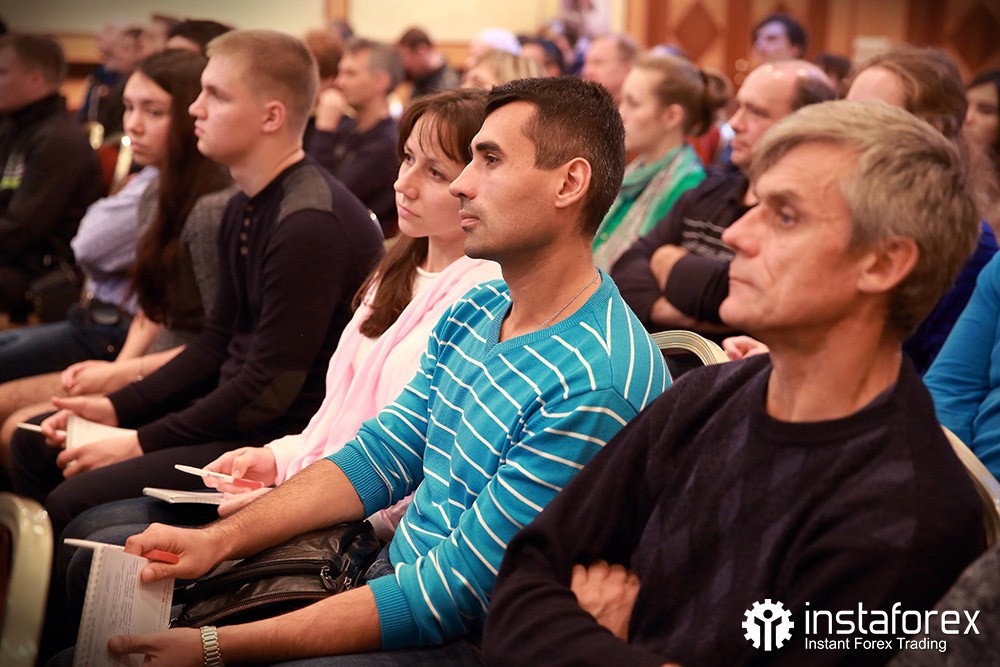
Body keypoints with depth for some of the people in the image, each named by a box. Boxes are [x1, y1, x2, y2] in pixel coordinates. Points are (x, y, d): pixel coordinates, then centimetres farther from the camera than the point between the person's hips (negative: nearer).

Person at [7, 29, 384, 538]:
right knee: (33, 446, 10)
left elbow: (270, 388, -22)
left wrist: (143, 443, -15)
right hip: (234, 407, 10)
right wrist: (117, 408, 5)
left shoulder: (311, 225, -22)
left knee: (78, 499, -21)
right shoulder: (245, 208, 9)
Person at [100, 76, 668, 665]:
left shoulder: (597, 385, -26)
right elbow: (378, 456, 8)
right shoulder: (475, 311, 5)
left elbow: (453, 597, -25)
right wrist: (216, 541, -5)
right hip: (392, 569, 8)